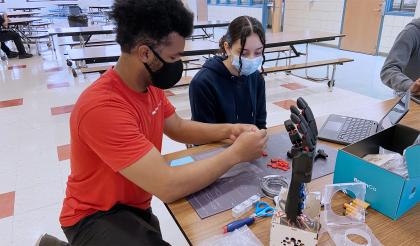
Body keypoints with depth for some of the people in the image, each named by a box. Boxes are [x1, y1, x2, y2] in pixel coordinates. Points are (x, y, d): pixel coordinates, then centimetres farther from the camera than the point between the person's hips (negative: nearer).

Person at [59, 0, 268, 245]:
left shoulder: (151, 84, -7)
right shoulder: (103, 108, -33)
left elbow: (178, 128, 7)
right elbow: (168, 186, -36)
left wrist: (228, 130, -8)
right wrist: (236, 153, -26)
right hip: (96, 216, -7)